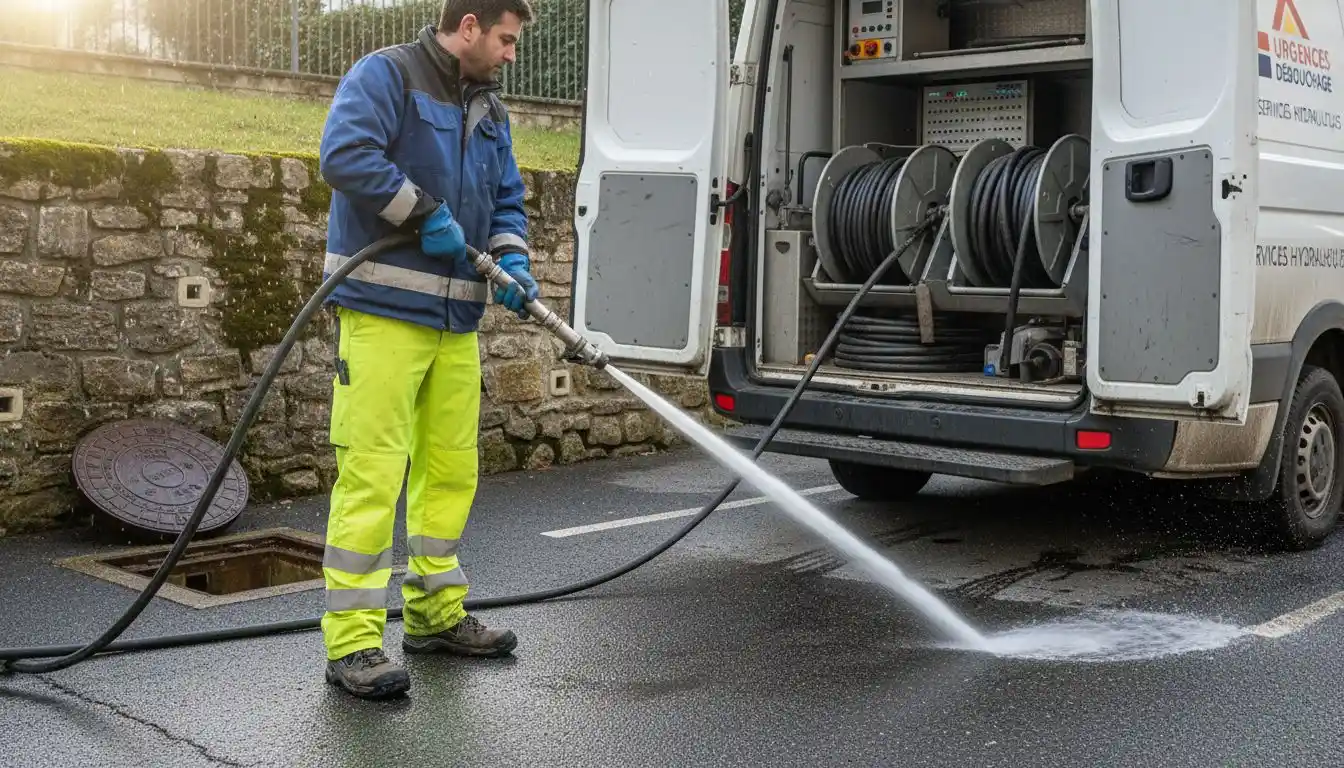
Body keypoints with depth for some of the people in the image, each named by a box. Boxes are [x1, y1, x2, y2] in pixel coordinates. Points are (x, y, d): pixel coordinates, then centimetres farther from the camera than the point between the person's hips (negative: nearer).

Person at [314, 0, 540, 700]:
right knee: (372, 471, -10)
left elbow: (507, 200, 21)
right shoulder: (385, 75, -6)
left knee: (451, 469, 12)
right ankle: (352, 642, -5)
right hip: (384, 309, -8)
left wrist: (512, 259, 1)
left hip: (456, 318, 8)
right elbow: (345, 155, -22)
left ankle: (435, 614, 26)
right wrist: (427, 214, -18)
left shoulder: (490, 110, 19)